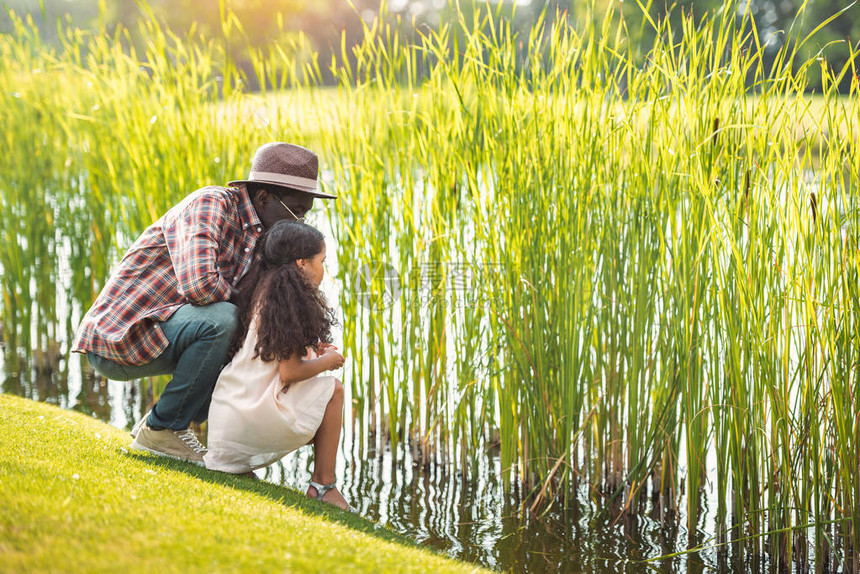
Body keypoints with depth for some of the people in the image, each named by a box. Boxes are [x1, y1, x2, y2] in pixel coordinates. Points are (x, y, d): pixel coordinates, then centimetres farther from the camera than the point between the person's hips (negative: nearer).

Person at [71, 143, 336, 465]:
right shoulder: (210, 204, -16)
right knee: (220, 321, -28)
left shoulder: (256, 232, 12)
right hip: (117, 338, -9)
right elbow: (198, 286, -32)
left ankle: (164, 425, 9)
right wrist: (236, 296, -10)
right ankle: (160, 429, -11)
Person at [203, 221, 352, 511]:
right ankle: (323, 486, 2)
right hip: (251, 418, -9)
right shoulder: (289, 301, -14)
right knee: (333, 389, 1)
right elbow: (289, 372, -17)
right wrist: (327, 362, 0)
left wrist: (309, 350, 13)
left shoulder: (264, 290, 12)